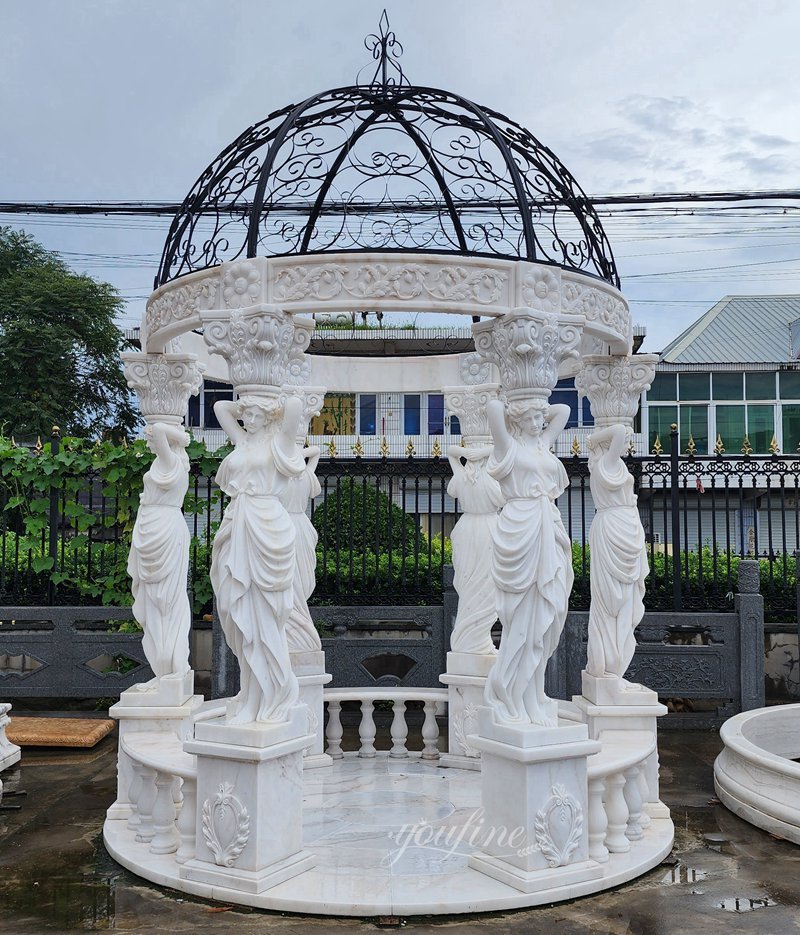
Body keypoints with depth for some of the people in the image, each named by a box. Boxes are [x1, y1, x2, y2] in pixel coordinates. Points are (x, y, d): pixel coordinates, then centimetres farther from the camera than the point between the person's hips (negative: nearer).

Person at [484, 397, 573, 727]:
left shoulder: (544, 442, 18)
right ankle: (511, 693, 8)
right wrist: (506, 411, 5)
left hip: (548, 530, 7)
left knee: (542, 614, 7)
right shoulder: (509, 444, -1)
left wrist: (541, 411, 22)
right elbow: (493, 406, -15)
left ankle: (529, 694, 16)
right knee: (523, 616, -3)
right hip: (521, 529, -7)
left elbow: (564, 410, 28)